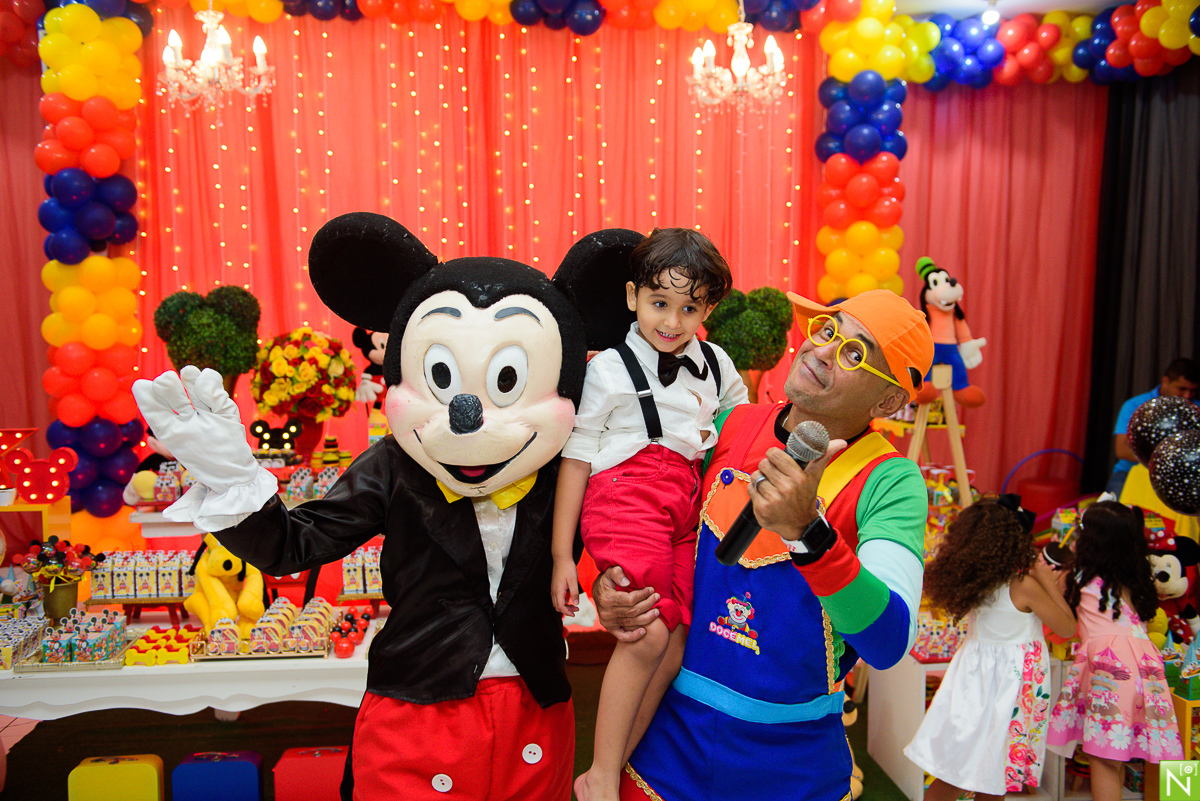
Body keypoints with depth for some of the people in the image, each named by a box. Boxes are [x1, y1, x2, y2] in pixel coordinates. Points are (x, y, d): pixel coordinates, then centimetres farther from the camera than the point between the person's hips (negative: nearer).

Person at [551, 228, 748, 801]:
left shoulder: (716, 365, 12)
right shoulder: (608, 370, -3)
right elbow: (575, 457, -2)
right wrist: (561, 555, -3)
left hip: (687, 505, 6)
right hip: (627, 496, -6)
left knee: (677, 637, 2)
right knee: (648, 634, -16)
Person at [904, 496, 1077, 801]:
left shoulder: (970, 580, -5)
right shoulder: (1025, 587, -19)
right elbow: (1068, 629, -7)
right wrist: (1047, 581, -4)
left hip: (975, 676, 5)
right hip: (1011, 677, -5)